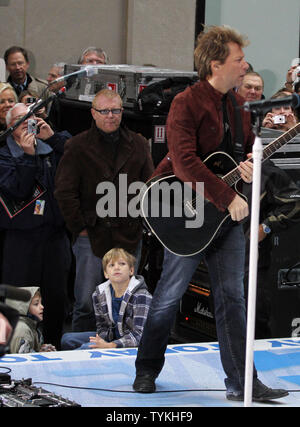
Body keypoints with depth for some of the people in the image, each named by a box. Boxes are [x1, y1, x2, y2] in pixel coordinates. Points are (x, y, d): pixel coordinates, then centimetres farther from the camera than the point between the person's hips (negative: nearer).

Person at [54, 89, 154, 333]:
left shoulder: (138, 145, 10)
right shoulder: (78, 146, 1)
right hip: (92, 235, -3)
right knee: (87, 302, -2)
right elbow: (64, 192, -1)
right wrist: (80, 228, -5)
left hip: (129, 236, 3)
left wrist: (142, 222, 5)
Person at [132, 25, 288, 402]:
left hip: (229, 214, 6)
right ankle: (147, 370, 22)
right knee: (170, 293, 5)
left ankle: (241, 383, 1)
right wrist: (227, 198, -27)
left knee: (231, 296, 1)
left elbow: (249, 146, 21)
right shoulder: (186, 103, -14)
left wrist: (251, 165, -5)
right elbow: (184, 162, -25)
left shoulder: (237, 105, 10)